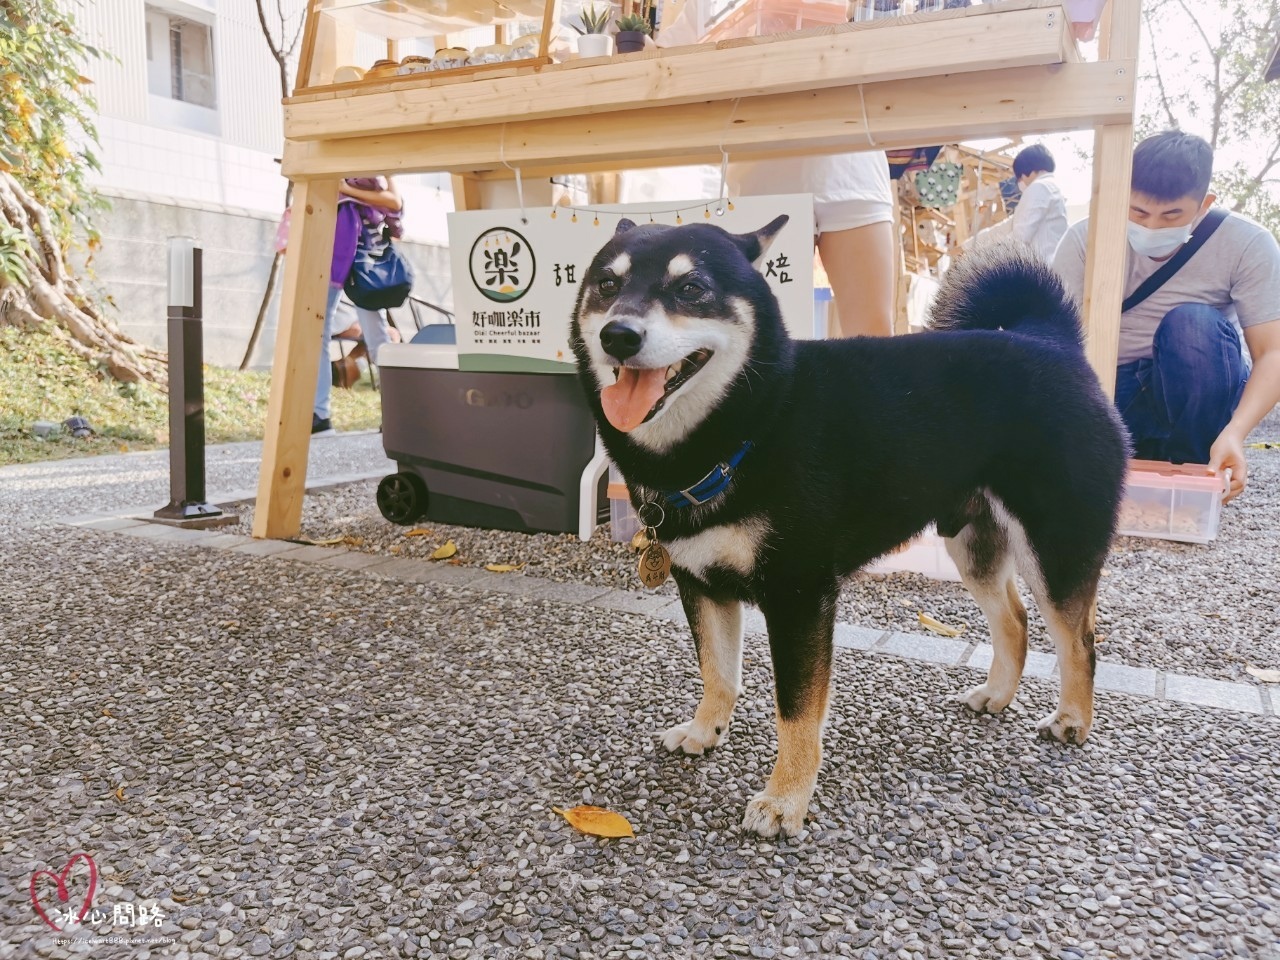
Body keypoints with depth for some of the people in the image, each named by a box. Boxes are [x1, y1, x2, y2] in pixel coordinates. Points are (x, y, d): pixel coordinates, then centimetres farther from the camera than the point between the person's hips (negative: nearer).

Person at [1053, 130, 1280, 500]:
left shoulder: (1246, 245, -14)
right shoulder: (1085, 239, -13)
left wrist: (1236, 431, -35)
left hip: (1203, 395, 0)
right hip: (1114, 388, 1)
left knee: (1193, 322, -32)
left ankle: (1193, 470, -14)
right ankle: (1146, 452, 3)